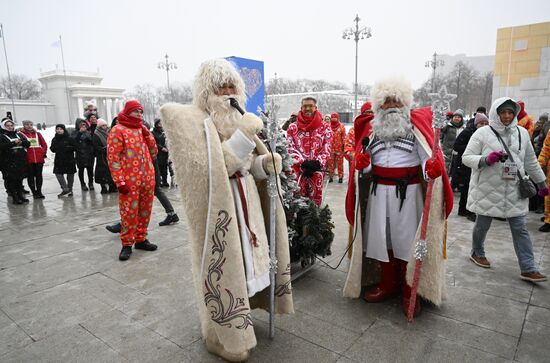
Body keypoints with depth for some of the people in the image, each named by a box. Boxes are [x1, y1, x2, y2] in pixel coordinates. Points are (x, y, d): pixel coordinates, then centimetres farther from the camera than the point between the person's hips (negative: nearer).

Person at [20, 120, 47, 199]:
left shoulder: (37, 134, 14)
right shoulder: (21, 134, 2)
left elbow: (44, 144, 15)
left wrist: (43, 153, 4)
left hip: (39, 158, 3)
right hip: (28, 159, -3)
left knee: (39, 175, 7)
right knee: (30, 176, 3)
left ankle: (39, 192, 15)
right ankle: (34, 192, 10)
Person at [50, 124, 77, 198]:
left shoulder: (69, 139, -5)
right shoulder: (55, 139, 8)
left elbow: (75, 147, -7)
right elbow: (52, 148, 14)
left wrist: (67, 148, -21)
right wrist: (53, 148, -9)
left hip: (69, 159, -4)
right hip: (59, 160, 4)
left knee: (70, 174, 6)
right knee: (58, 173, -8)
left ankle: (70, 190, 19)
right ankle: (65, 189, -4)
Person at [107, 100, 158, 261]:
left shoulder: (142, 129, 16)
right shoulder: (118, 130, -3)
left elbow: (153, 152, 13)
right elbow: (113, 157, -9)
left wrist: (147, 133, 2)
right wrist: (120, 181, -15)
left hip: (147, 178, 6)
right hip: (129, 180, -6)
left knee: (145, 210, 11)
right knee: (129, 212, -2)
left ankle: (141, 239, 23)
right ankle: (127, 244, 9)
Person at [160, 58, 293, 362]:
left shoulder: (237, 118, 11)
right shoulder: (190, 120, -10)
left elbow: (248, 166, 13)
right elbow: (211, 171, -22)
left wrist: (266, 163, -9)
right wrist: (243, 137, -26)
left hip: (246, 203, 7)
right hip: (217, 209, -7)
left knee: (245, 258, 16)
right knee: (224, 266, 3)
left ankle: (240, 314, 39)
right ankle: (224, 335, 23)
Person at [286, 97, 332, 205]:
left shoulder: (325, 127, 6)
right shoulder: (293, 127, 6)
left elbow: (326, 149, 1)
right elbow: (291, 148, -1)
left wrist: (317, 163, -14)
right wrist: (303, 163, -15)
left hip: (317, 169, 0)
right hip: (298, 169, 0)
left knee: (316, 198, 5)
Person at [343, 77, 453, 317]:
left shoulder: (416, 127, 1)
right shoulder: (374, 128, 10)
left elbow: (428, 159, -6)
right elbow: (366, 164, 10)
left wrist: (431, 171, -27)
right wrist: (362, 164, -12)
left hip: (408, 192, -3)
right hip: (379, 192, 3)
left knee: (407, 238, 2)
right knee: (382, 237, 9)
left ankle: (410, 292, 17)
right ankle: (387, 284, 26)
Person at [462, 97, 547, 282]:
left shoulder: (522, 133, 8)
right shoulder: (482, 133, -6)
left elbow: (531, 162, 18)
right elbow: (466, 157, -9)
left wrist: (541, 183, 24)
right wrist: (486, 159, -26)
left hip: (514, 191, 4)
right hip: (488, 190, -3)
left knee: (520, 229, 5)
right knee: (482, 225, 11)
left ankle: (528, 269, 12)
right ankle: (477, 253, 35)